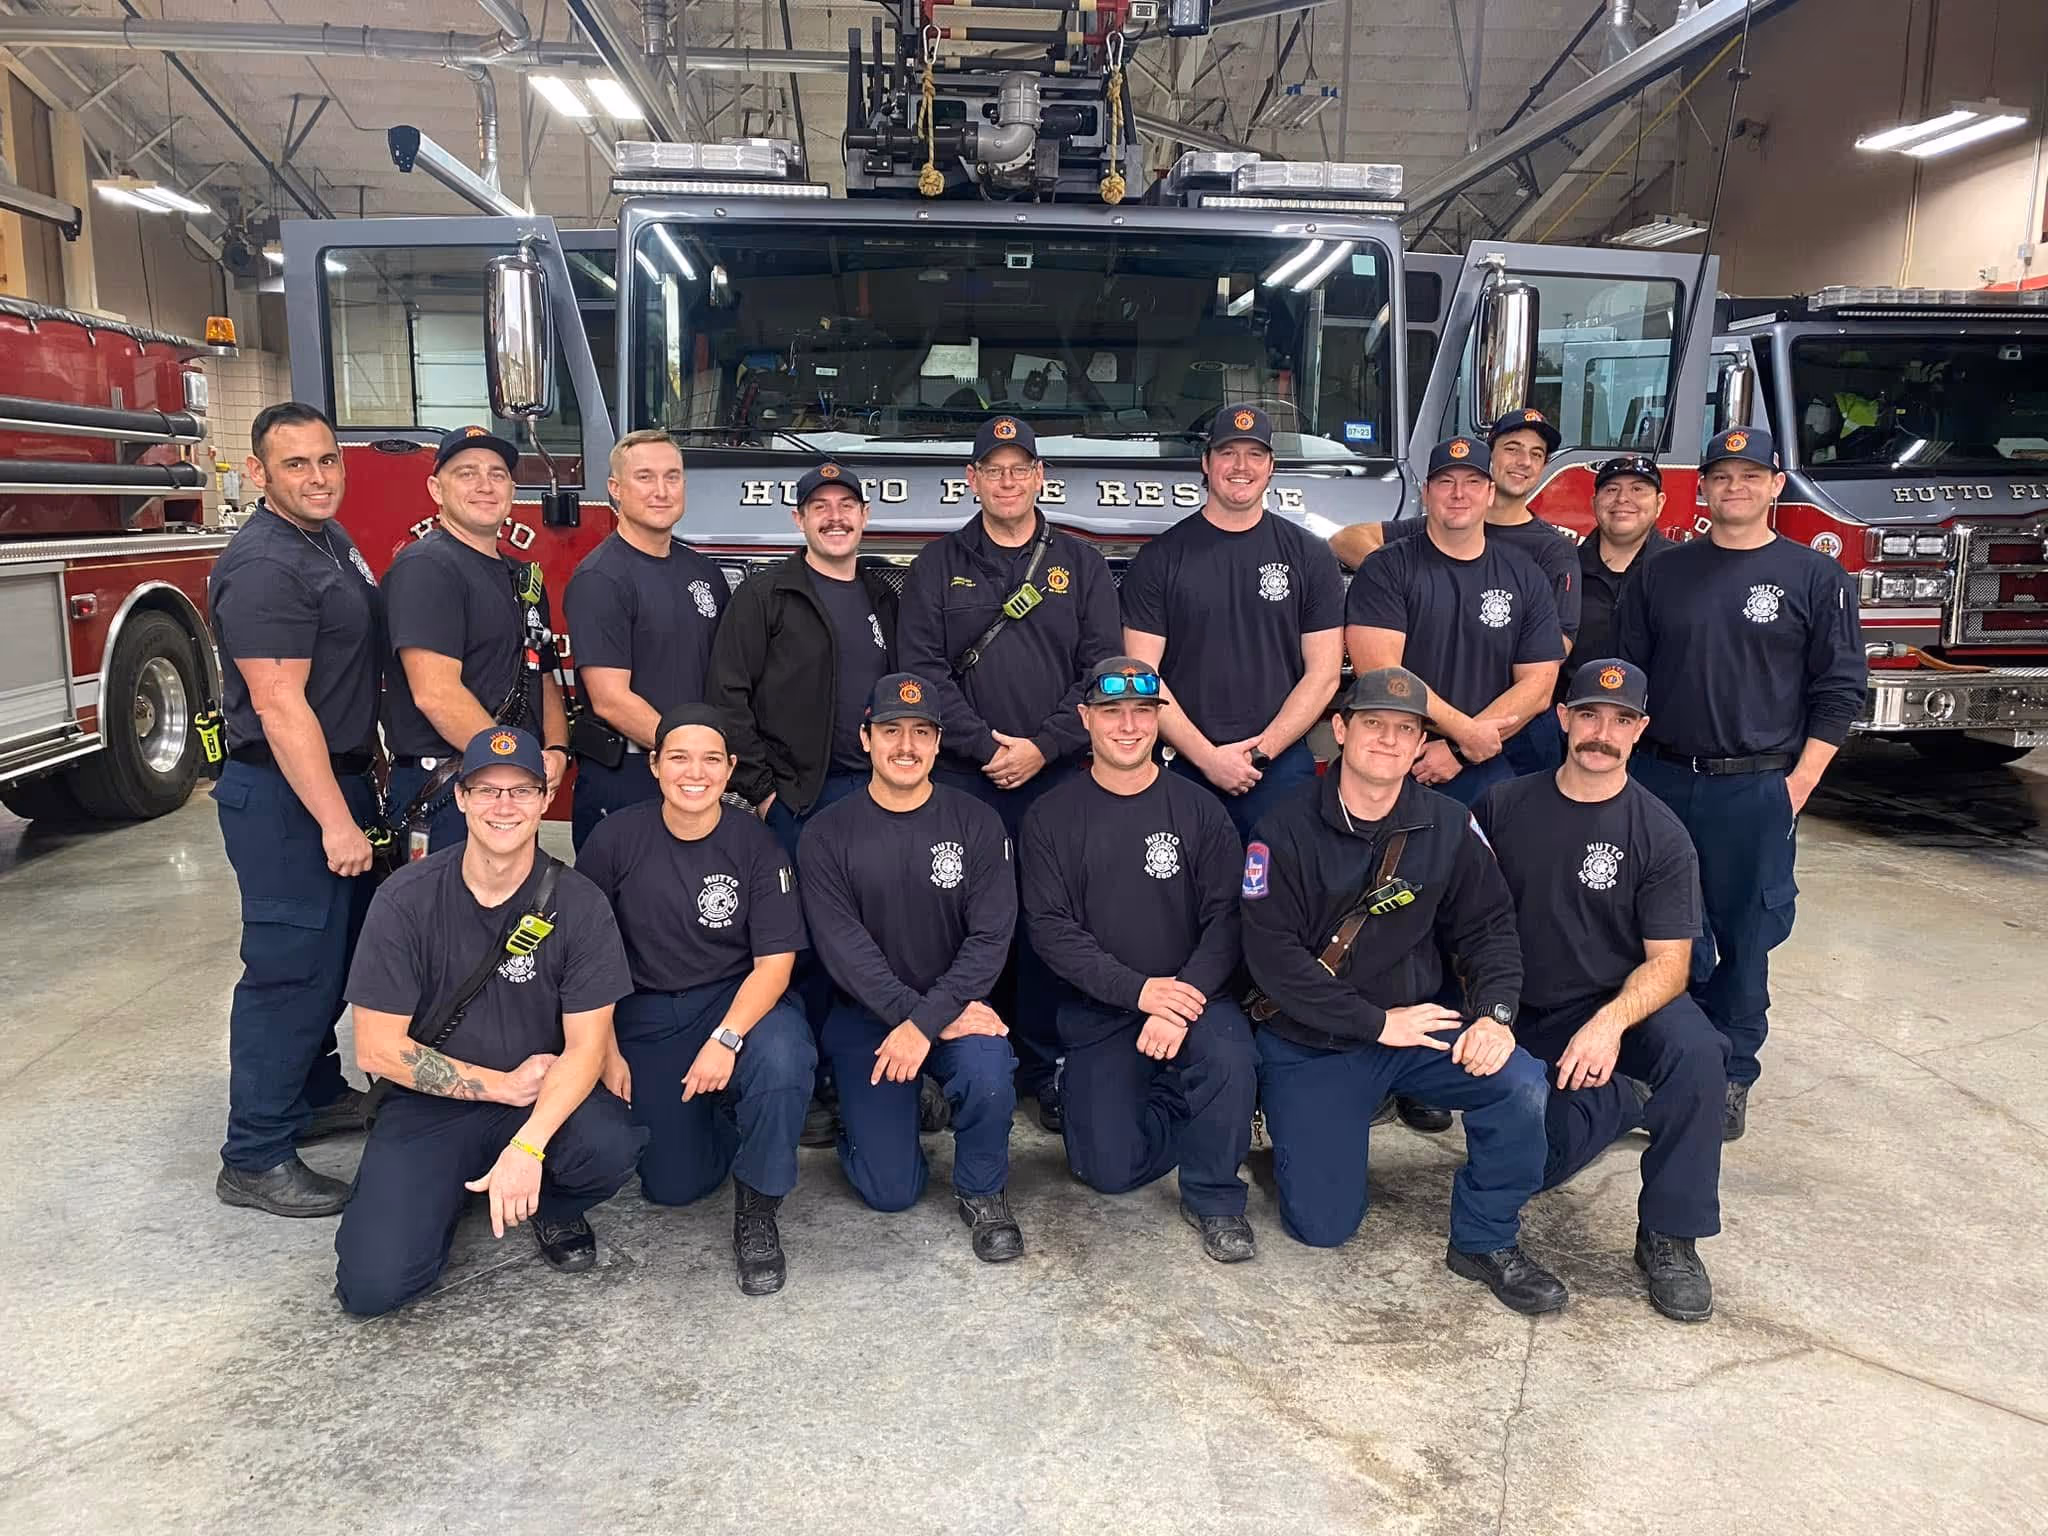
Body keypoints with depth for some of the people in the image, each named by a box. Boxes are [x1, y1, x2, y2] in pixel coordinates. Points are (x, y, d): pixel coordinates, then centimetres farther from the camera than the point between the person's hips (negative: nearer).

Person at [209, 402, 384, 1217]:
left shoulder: (332, 540, 10)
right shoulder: (263, 566, -20)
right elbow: (280, 706, -25)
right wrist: (334, 821, -26)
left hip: (340, 779, 10)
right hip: (285, 796, -10)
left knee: (338, 951, 20)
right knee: (290, 966, -4)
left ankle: (319, 1095, 36)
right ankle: (255, 1158, 8)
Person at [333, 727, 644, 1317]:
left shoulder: (578, 904, -9)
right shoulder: (408, 898, -9)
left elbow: (586, 1046, -12)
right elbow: (376, 1049, -8)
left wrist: (526, 1146, -27)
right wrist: (503, 1085, -11)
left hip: (546, 1096, 0)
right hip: (430, 1105, 0)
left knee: (610, 1146, -33)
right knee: (372, 1284, -19)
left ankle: (554, 1209, 5)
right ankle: (446, 1192, 16)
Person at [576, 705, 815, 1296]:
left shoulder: (755, 844, -10)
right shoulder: (616, 838, -8)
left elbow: (775, 960, -12)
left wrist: (725, 1039, -26)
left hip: (738, 1001, -1)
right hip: (646, 1014, 1)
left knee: (782, 1059, -36)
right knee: (672, 1185, -6)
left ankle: (757, 1213, -10)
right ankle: (715, 1112, 30)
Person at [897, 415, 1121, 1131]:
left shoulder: (1081, 563, 10)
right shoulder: (938, 565, 9)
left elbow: (1103, 669, 2)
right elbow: (921, 668, -1)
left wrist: (1042, 747, -9)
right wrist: (985, 747, -10)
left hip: (1059, 776, 0)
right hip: (961, 777, 0)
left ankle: (1044, 1070, 13)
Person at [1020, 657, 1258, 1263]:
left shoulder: (1198, 809, 1)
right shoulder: (1051, 817, 0)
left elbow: (1226, 918, -5)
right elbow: (1051, 928, -7)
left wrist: (1183, 998, -21)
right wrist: (1138, 989, -19)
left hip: (1191, 993, 0)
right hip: (1097, 1008, 0)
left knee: (1230, 1057, -33)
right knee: (1111, 1168, -11)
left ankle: (1214, 1198, -6)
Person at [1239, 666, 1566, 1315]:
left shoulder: (1448, 827, 0)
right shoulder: (1286, 832, -12)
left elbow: (1489, 926, 4)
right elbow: (1272, 954, -17)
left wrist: (1494, 1013, -15)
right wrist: (1376, 1022, -19)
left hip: (1418, 1025, 3)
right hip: (1309, 1044, -3)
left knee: (1520, 1085, -25)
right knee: (1322, 1225, -6)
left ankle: (1485, 1242, -1)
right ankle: (1279, 1120, 27)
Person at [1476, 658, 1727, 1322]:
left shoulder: (1660, 835, -6)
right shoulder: (1504, 806, -2)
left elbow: (1669, 960, -11)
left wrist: (1611, 1023, -29)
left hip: (1624, 1003, -1)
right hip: (1525, 1017, 1)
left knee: (1697, 1051, -34)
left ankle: (1669, 1238, -14)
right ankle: (1628, 1102, 17)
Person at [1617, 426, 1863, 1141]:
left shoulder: (1816, 579, 0)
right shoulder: (1661, 574, 7)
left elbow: (1839, 689, -1)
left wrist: (1799, 782, -8)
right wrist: (1628, 764, 3)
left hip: (1756, 792, -2)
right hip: (1659, 782, 2)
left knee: (1744, 940, 6)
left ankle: (1731, 1075, 21)